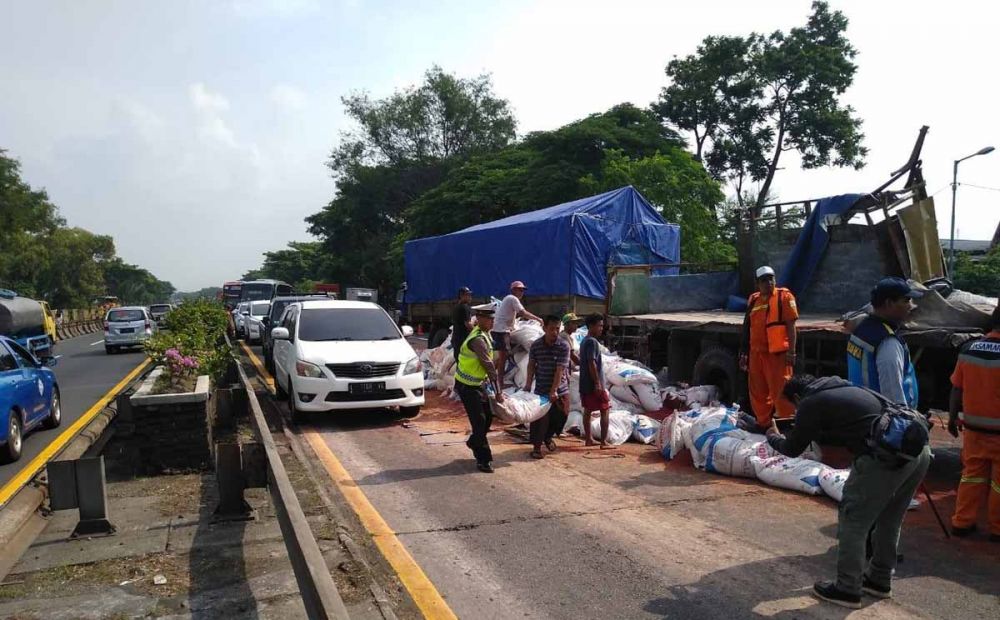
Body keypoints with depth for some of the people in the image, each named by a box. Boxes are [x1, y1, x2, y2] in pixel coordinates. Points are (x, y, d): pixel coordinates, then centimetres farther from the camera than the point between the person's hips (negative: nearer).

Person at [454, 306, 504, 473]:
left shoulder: (484, 334, 6)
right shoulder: (478, 339, -26)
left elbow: (488, 364, 12)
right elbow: (489, 366, -24)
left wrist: (496, 389, 12)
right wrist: (498, 392, -20)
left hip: (478, 383, 9)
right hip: (466, 386, -9)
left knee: (487, 417, 16)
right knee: (479, 421, -6)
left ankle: (474, 443, 40)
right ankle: (483, 459, 3)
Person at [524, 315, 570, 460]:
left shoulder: (564, 346, -13)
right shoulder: (536, 345, -5)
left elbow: (560, 370, -17)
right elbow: (531, 365, 6)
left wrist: (553, 391, -21)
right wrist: (528, 384, -2)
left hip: (560, 390, 0)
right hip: (541, 390, 0)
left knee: (560, 416, 7)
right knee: (540, 419, -1)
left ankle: (548, 437, 35)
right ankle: (536, 446, 15)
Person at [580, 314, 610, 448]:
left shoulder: (585, 341, 14)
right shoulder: (592, 342, -17)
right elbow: (592, 363, -23)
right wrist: (597, 383, -23)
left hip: (585, 384, 10)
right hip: (594, 384, -10)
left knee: (587, 410, 12)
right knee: (604, 411, -3)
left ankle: (588, 439, 18)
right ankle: (604, 442, -2)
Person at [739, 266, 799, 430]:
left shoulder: (784, 296, -3)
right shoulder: (753, 300, 13)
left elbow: (791, 325, -7)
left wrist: (791, 351, -14)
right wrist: (744, 353, 18)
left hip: (777, 353, -6)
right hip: (756, 353, 6)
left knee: (781, 390, -6)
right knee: (758, 391, 13)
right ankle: (763, 422, 26)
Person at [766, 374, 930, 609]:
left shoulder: (811, 404, 3)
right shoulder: (845, 389, 26)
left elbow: (793, 449, 14)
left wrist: (774, 438, 34)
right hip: (920, 449, 9)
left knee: (853, 521, 7)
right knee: (889, 519, 24)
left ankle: (847, 590, 16)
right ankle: (880, 580, 38)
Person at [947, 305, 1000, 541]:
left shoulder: (968, 350, -3)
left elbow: (957, 388, 3)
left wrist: (953, 417, 15)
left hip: (973, 427, 5)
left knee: (972, 475, 16)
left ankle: (962, 522, 20)